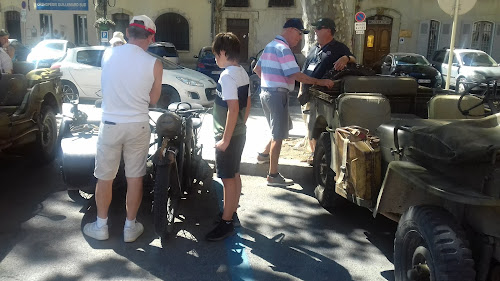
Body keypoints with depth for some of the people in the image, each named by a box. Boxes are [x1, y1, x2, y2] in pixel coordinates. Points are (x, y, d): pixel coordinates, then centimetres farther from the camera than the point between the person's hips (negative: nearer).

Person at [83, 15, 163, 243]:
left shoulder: (107, 54, -2)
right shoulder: (154, 64, -8)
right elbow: (153, 99, 2)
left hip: (110, 125, 1)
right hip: (138, 126, -1)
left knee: (105, 178, 14)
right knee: (135, 178, 10)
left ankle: (101, 226, 26)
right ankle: (130, 227, 21)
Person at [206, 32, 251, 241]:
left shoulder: (227, 76, -20)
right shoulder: (243, 73, 8)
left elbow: (233, 109, -27)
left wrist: (225, 139, -23)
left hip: (228, 136, -10)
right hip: (239, 132, 10)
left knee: (228, 179, -2)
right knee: (234, 175, 18)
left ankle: (226, 223, 7)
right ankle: (232, 212, 32)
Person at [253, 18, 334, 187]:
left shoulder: (270, 46, 16)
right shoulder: (283, 48, -15)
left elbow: (257, 69, 23)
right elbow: (295, 74, -22)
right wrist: (319, 82, -18)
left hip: (266, 91, 10)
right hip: (277, 94, -10)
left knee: (278, 131, 25)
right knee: (278, 135, -4)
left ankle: (264, 155, 36)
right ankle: (273, 176, 0)